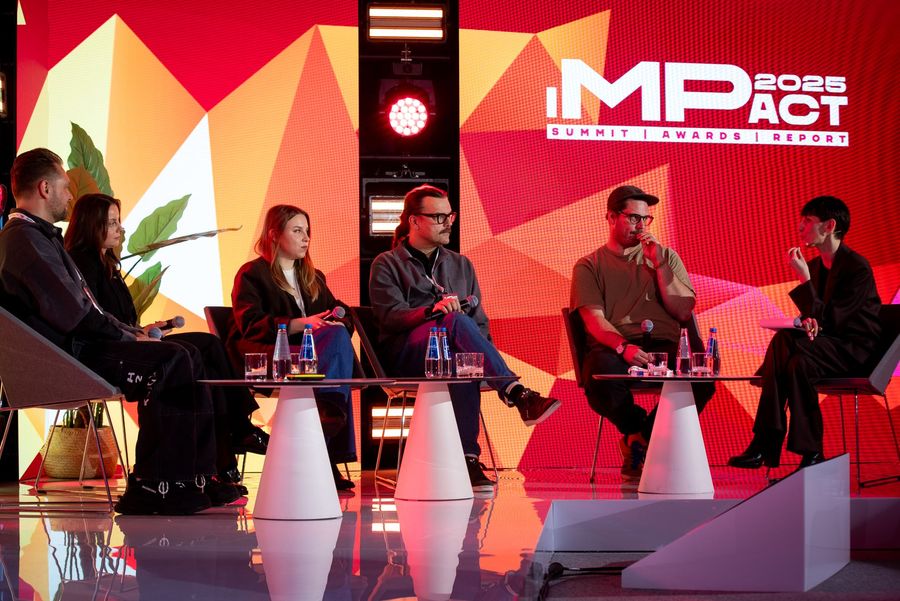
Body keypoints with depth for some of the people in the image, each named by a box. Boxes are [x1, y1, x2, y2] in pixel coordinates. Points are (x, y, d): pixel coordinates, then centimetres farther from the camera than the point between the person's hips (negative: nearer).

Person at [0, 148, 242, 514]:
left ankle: (196, 480, -7)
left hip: (78, 348, 11)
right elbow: (73, 316, -20)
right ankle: (153, 487, -23)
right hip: (66, 358, -11)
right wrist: (128, 337, -9)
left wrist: (132, 333, 10)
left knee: (183, 361, 0)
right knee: (171, 362, -24)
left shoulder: (41, 237, 23)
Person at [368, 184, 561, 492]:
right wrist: (432, 310, -25)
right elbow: (390, 315, -5)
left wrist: (484, 356, -2)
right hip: (406, 355, -3)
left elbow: (480, 322, 21)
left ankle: (468, 458, -46)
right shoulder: (387, 265, 12)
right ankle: (518, 394, -47)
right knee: (458, 322, -37)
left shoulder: (461, 265, 26)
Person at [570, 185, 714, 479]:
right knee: (602, 373, -39)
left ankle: (638, 439, -10)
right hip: (612, 347, -2)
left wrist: (659, 265, 0)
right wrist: (623, 347, -23)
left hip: (663, 346, 2)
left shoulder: (666, 256, 22)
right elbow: (594, 320, -2)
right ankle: (646, 437, -6)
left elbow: (684, 312, 8)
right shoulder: (589, 266, 15)